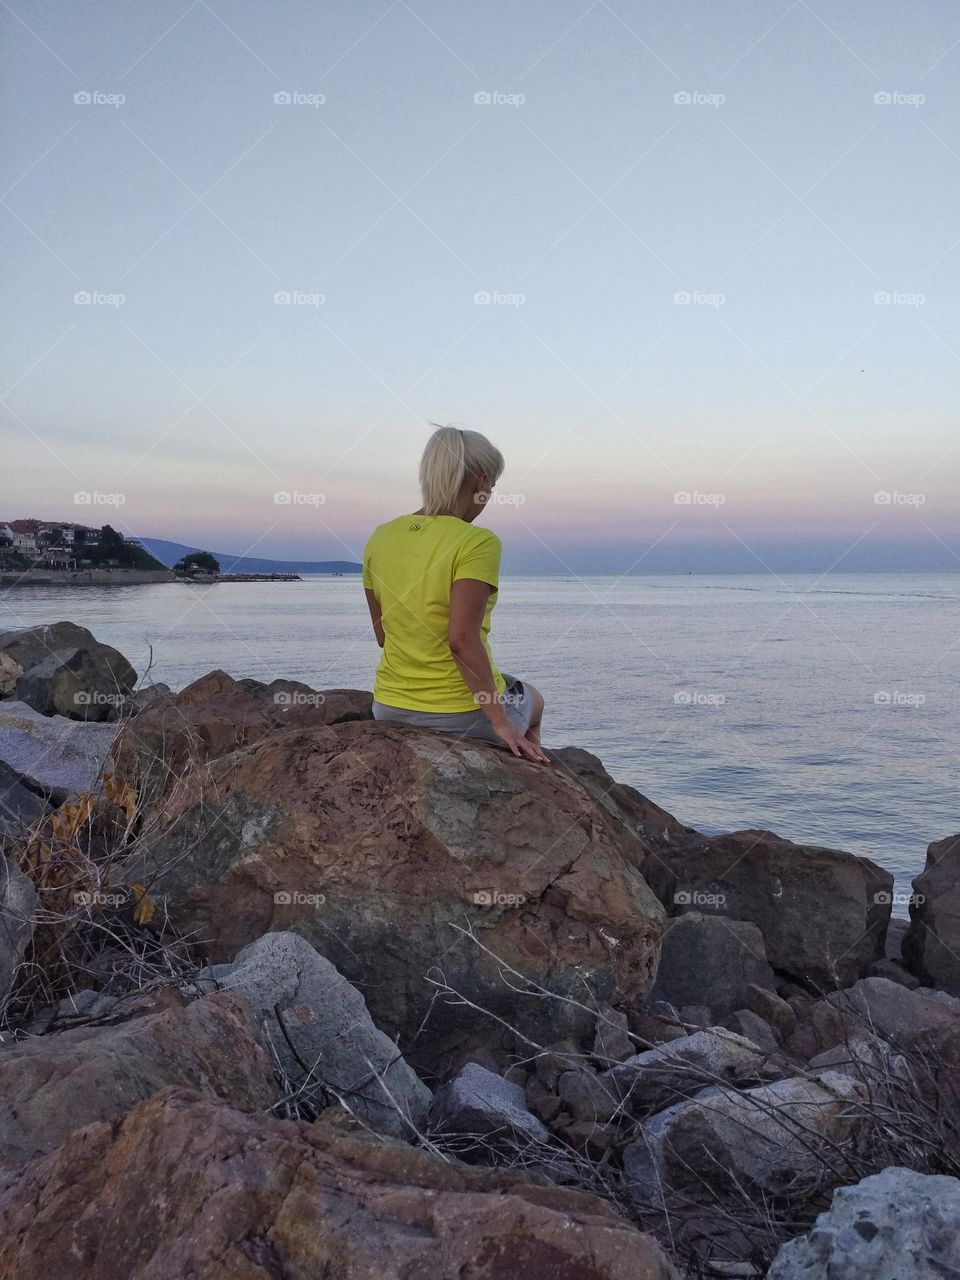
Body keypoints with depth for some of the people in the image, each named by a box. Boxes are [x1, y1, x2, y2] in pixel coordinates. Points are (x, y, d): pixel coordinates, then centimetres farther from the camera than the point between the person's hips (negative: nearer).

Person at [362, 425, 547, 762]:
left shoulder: (380, 538, 1)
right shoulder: (477, 543, -19)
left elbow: (383, 636, 8)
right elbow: (462, 638, -27)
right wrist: (500, 722, -21)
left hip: (389, 709, 6)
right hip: (462, 714, -6)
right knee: (532, 699, 31)